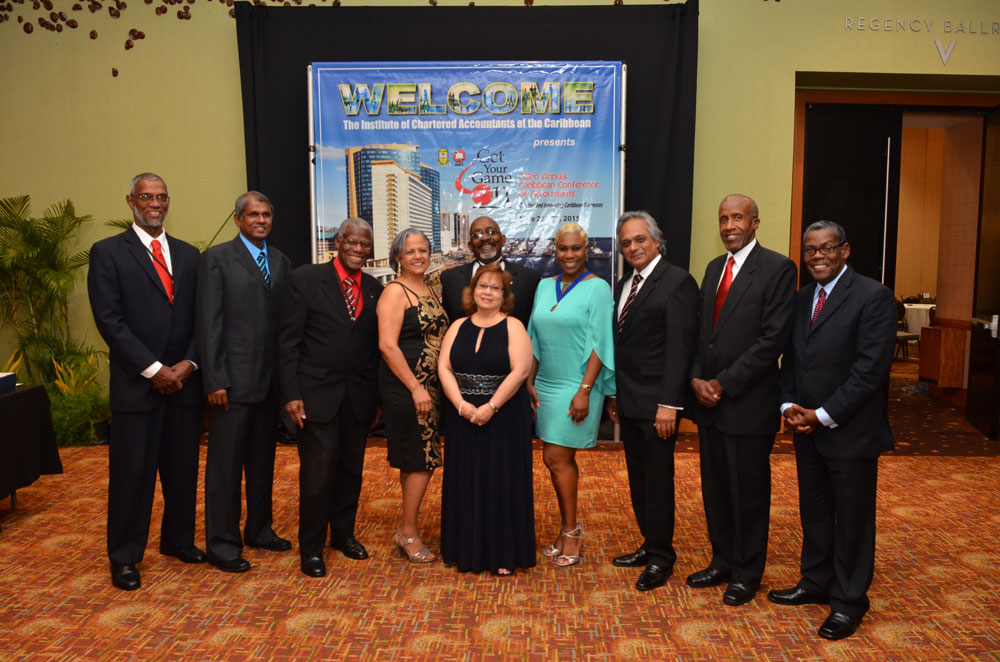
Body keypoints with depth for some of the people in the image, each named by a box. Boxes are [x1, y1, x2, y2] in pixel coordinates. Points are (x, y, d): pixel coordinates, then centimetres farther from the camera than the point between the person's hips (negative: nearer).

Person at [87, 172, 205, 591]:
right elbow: (110, 321, -9)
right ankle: (124, 557, 19)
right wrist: (153, 369, -13)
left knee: (183, 468, 11)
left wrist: (188, 363, -6)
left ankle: (179, 540, 29)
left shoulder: (188, 255, 11)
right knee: (131, 473, 4)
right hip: (136, 384, -4)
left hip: (184, 381, 4)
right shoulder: (107, 253, -1)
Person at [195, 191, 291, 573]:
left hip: (270, 379, 6)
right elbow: (208, 322, -9)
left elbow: (286, 319, 10)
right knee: (226, 463, 3)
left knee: (263, 460, 16)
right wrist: (214, 380, -14)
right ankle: (222, 544, 15)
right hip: (234, 379, -5)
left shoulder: (280, 261, 11)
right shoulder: (217, 258, -4)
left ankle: (259, 529, 31)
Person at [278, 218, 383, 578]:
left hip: (359, 396, 4)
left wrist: (377, 394, 7)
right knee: (318, 474, -1)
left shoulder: (374, 288, 8)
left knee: (351, 470, 13)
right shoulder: (305, 279, -5)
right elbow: (288, 341, -7)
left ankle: (343, 533, 33)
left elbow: (375, 345, 10)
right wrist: (291, 394, -11)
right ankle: (311, 546, 18)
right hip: (317, 394, -4)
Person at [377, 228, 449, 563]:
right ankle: (407, 532, 9)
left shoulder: (431, 291, 14)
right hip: (405, 386, -8)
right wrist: (416, 388, -19)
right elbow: (388, 345, -17)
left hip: (430, 385, 8)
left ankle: (408, 530, 24)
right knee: (422, 459, -5)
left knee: (415, 461, 13)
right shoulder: (395, 292, -10)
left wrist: (431, 387, 10)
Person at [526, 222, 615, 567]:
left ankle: (570, 530, 11)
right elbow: (535, 339, 13)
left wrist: (585, 390, -17)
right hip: (546, 385, 6)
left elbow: (599, 344, -11)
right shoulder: (544, 286, 10)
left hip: (576, 386, -5)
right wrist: (529, 381, 7)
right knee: (562, 460, 11)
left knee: (556, 458, -5)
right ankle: (569, 529, 24)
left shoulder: (598, 288, -7)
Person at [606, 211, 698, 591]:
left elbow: (679, 347, -16)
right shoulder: (623, 285, 14)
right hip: (628, 403, 8)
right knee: (638, 480, 16)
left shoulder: (677, 282, -10)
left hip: (656, 403, -8)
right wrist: (614, 395, 15)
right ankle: (650, 545, 30)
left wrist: (668, 403, -21)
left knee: (658, 481, 3)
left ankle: (661, 557, 18)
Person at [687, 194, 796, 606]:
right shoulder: (714, 268, 13)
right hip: (708, 401, 6)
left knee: (748, 492, 8)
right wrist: (696, 379, -3)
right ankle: (722, 562, 33)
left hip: (748, 404, -6)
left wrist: (724, 384, -16)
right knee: (715, 489, 16)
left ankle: (747, 574, 25)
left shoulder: (778, 269, -9)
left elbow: (772, 339, -16)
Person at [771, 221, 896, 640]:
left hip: (850, 431, -6)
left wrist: (824, 415, -17)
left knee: (853, 518, 8)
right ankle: (816, 583, 34)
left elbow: (871, 367, -17)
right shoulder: (801, 299, 10)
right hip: (807, 429, 6)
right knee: (813, 512, 17)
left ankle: (849, 600, 23)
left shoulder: (873, 296, -11)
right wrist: (789, 405, -4)